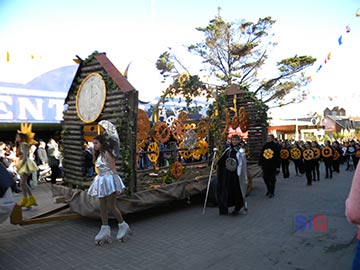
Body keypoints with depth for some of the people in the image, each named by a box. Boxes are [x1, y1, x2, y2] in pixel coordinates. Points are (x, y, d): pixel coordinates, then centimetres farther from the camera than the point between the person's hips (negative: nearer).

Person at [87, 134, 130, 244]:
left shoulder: (107, 154, -13)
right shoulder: (98, 155, 12)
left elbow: (114, 170, -14)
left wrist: (116, 185, -17)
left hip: (109, 180, -9)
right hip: (101, 181, 9)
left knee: (111, 206, -2)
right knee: (102, 207, 8)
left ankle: (123, 226, 16)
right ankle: (105, 230, 16)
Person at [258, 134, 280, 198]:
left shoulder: (276, 146, -5)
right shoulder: (265, 146, 7)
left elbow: (278, 157, -7)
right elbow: (261, 155, 10)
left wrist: (277, 166, -11)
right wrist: (260, 163, 6)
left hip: (272, 166, -4)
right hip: (265, 166, 4)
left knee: (272, 179, 5)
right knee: (265, 178, 9)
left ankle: (272, 192, 16)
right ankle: (269, 190, 30)